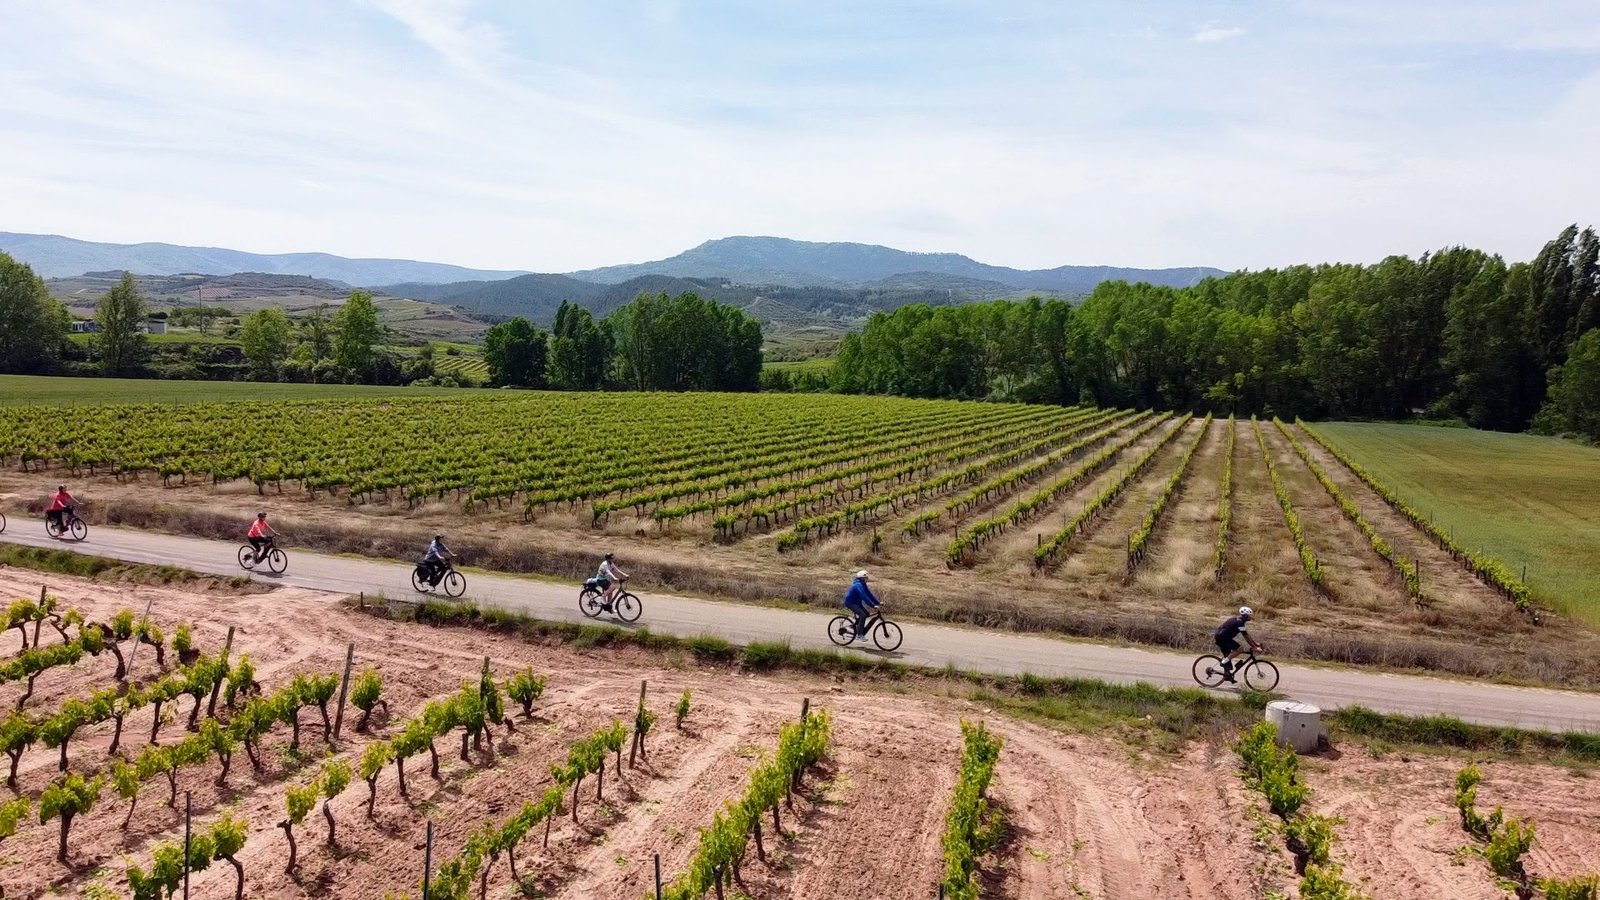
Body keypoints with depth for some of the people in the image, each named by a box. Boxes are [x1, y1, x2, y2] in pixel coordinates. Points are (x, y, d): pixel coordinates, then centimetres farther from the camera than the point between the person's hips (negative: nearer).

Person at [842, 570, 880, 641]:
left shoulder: (863, 585, 7)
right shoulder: (858, 585, -24)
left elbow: (869, 594, 7)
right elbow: (864, 597, -33)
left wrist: (877, 603, -1)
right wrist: (873, 606, -35)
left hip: (856, 602, 10)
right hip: (850, 602, -10)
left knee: (866, 613, 4)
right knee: (863, 615, -21)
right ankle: (859, 635, -17)